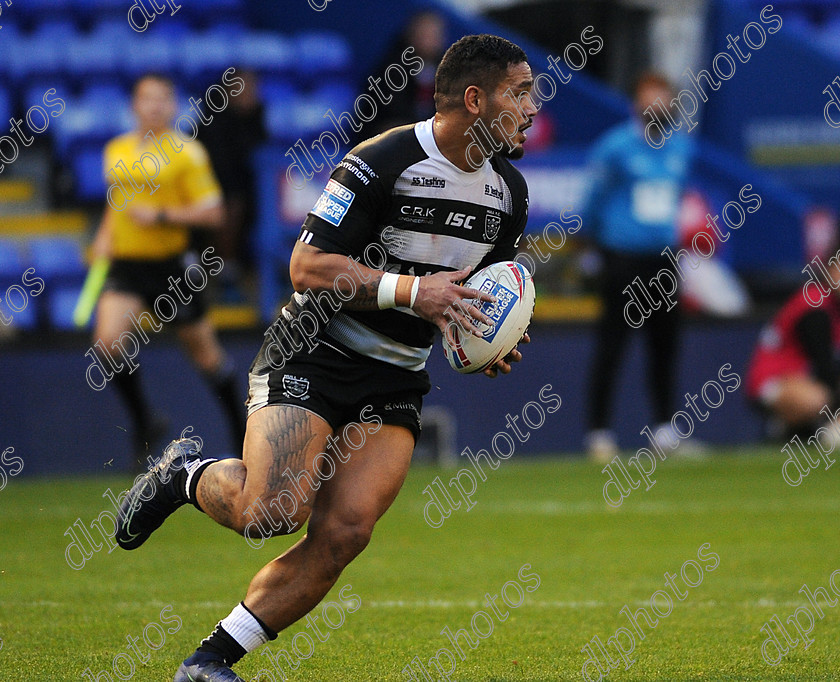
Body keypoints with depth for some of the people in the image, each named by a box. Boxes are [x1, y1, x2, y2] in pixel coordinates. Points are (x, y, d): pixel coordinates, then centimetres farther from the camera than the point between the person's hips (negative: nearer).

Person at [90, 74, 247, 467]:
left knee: (204, 352, 6)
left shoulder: (186, 153, -7)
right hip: (126, 262, 4)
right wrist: (105, 235, 9)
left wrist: (161, 216, -18)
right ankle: (144, 423, 1)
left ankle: (240, 429, 27)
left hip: (171, 264, -4)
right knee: (108, 342, -18)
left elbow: (211, 213, -9)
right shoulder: (116, 151, 9)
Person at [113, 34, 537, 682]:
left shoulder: (509, 191, 7)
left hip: (395, 383, 6)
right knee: (272, 511, -23)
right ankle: (186, 476, 12)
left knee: (342, 534, -12)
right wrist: (413, 291, -25)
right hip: (313, 355, -6)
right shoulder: (382, 162, -17)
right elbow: (308, 266, -19)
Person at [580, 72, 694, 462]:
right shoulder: (616, 147, -7)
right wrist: (598, 239, 10)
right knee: (612, 344, -5)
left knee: (665, 342, 7)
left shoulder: (680, 148, 9)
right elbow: (595, 198, 2)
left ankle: (664, 427, 18)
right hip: (623, 257, -5)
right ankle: (598, 431, -1)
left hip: (664, 256, 5)